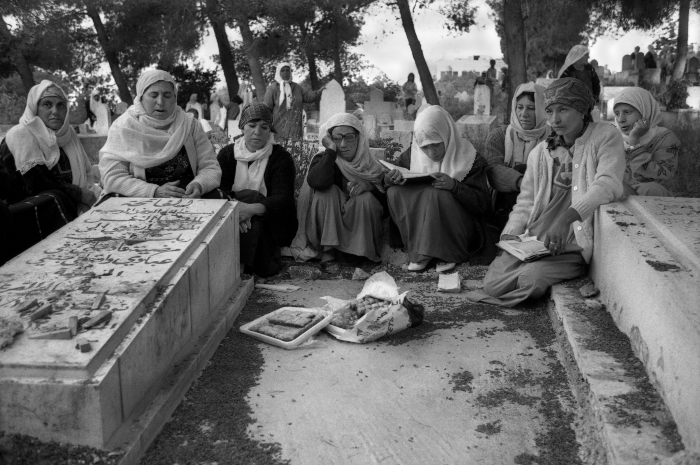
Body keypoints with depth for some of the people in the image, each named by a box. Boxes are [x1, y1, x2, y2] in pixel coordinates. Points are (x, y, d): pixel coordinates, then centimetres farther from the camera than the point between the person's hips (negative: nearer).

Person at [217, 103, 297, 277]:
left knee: (252, 198, -28)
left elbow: (283, 199, -18)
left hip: (271, 224, -1)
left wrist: (253, 208, -37)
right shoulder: (227, 154, 5)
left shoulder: (281, 158, -4)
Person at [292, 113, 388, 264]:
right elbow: (317, 182, -33)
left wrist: (370, 187, -23)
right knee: (326, 192, -25)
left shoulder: (371, 165, -2)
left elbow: (387, 202, -4)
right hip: (328, 226, -1)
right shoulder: (324, 160, -7)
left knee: (367, 198, -25)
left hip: (361, 227, 1)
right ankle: (329, 250, -21)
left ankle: (359, 252, -15)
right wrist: (331, 149, -23)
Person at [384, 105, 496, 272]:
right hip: (419, 222, 4)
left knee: (437, 194, -32)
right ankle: (420, 250, -16)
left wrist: (454, 186, -33)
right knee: (394, 192, -20)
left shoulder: (468, 158, -11)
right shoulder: (412, 155, -1)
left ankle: (448, 252, -16)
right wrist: (390, 179, -20)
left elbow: (483, 205, -16)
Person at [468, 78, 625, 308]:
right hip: (534, 242, 5)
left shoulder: (606, 137, 1)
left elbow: (608, 184, -17)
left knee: (531, 279, -29)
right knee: (493, 282, -16)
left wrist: (566, 218, -32)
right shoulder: (540, 152, 16)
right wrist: (510, 233, -4)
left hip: (575, 247, -4)